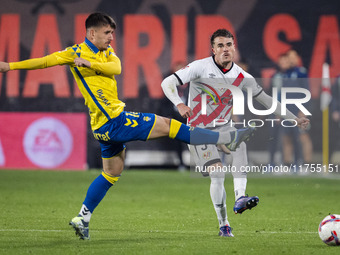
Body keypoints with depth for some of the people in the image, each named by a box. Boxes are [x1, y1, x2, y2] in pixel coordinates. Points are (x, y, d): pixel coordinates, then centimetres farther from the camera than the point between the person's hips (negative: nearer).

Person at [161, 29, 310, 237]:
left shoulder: (241, 77, -1)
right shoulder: (201, 67, -13)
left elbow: (266, 100, 8)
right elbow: (168, 83, -16)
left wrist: (294, 119, 5)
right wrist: (180, 104, -35)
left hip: (223, 127, 3)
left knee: (240, 145, -31)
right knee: (217, 173, -18)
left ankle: (240, 198, -41)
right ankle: (223, 224, -3)